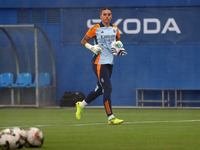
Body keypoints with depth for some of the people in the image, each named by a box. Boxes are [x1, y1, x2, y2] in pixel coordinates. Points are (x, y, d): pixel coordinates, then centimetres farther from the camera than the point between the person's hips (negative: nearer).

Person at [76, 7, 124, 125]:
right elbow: (83, 41, 2)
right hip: (99, 62, -7)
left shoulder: (115, 29, 9)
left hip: (110, 62, 7)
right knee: (108, 88, -14)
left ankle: (81, 105, 36)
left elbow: (118, 41, 24)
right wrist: (92, 47, -16)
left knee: (100, 89, 14)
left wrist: (119, 44, 1)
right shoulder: (95, 29, -6)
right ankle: (111, 117, -12)